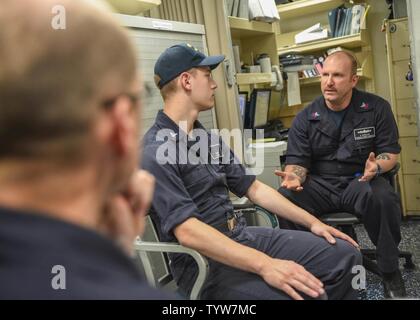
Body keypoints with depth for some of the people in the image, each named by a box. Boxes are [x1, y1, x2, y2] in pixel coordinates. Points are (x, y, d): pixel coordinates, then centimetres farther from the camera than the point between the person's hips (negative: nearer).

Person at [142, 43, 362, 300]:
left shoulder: (209, 139, 11)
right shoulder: (154, 152, -16)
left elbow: (253, 188, 14)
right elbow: (187, 231, -26)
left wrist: (312, 222, 9)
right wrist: (264, 265, -32)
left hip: (244, 236, 8)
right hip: (205, 263, -8)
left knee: (344, 254, 2)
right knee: (309, 292, -26)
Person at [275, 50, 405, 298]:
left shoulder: (377, 108, 2)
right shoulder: (305, 118, 3)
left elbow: (391, 153, 2)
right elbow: (297, 160, 1)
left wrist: (377, 166, -23)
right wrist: (294, 177, -24)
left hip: (360, 181, 0)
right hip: (320, 185, 1)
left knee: (383, 197, -35)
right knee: (282, 199, -28)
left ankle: (390, 271, -11)